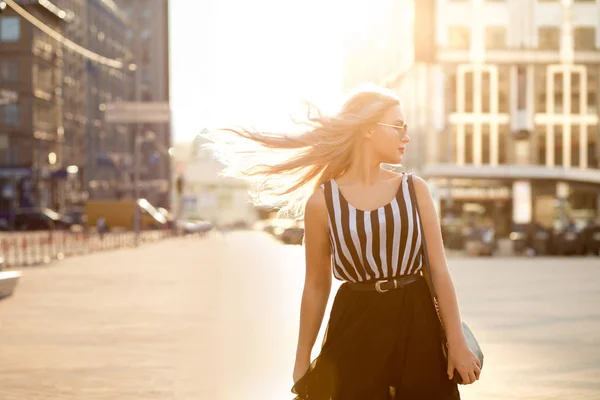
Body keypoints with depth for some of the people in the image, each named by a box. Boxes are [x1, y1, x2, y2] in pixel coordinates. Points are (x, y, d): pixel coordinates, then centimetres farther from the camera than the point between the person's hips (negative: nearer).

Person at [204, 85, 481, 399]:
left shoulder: (414, 189, 3)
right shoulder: (322, 202, -3)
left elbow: (439, 270, 1)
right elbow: (316, 286, 4)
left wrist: (458, 344, -3)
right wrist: (302, 360, 6)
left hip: (415, 325, 2)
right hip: (356, 329, -2)